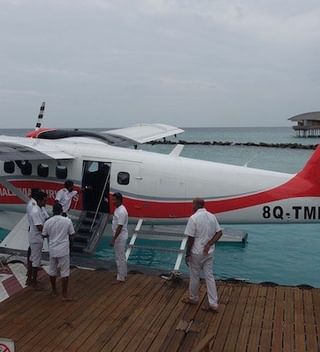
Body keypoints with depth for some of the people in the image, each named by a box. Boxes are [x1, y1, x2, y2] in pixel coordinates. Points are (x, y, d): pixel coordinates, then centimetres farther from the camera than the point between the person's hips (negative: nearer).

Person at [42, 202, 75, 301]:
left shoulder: (48, 222, -5)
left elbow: (44, 235, 6)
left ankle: (54, 290, 32)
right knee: (65, 272, 3)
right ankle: (65, 294, 4)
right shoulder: (67, 221, -9)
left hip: (52, 250, 3)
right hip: (63, 250, -3)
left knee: (52, 270, 18)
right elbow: (71, 234, -1)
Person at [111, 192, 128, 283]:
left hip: (120, 237, -10)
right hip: (118, 237, 10)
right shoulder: (118, 209, 8)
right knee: (121, 257, 19)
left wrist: (113, 239, -23)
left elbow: (120, 227, -25)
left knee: (120, 258, -3)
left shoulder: (121, 211, -23)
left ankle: (121, 278, 4)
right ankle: (123, 274, 30)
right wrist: (114, 237, 21)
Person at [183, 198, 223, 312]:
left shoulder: (193, 218, -17)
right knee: (209, 276, 9)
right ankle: (213, 304, 9)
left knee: (194, 276, 13)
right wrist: (209, 244, -4)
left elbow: (190, 239, -16)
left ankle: (193, 298, 31)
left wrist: (187, 254, -7)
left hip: (197, 252, -6)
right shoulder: (212, 216, 3)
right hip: (209, 252, 6)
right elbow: (219, 232, 3)